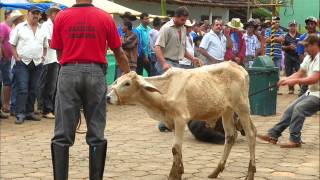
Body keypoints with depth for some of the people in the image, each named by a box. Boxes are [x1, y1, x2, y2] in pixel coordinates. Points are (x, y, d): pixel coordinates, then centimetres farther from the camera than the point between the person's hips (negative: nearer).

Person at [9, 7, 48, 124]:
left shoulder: (42, 30, 12)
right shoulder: (20, 27, 1)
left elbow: (45, 46, 20)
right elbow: (12, 44, 1)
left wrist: (43, 57, 8)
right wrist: (17, 57, -8)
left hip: (37, 64, 4)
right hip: (22, 63, -4)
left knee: (33, 90, 8)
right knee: (22, 89, -11)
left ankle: (30, 112, 17)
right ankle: (20, 114, -10)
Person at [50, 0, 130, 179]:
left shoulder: (62, 17, 2)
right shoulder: (106, 18, 1)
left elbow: (59, 53, 6)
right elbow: (119, 53, 6)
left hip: (69, 72, 0)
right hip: (96, 72, 0)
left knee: (63, 134, 4)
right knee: (96, 134, 8)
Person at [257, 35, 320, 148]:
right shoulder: (308, 58, 10)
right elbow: (299, 74, 9)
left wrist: (295, 81, -20)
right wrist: (286, 80, -7)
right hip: (310, 92, 9)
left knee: (299, 108, -25)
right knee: (290, 110, 4)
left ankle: (295, 140, -20)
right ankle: (273, 135, 8)